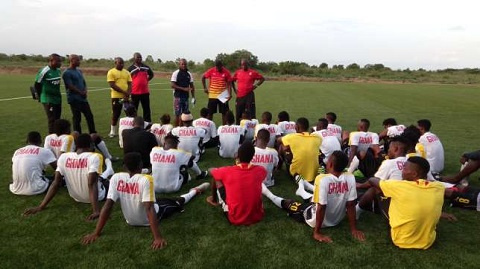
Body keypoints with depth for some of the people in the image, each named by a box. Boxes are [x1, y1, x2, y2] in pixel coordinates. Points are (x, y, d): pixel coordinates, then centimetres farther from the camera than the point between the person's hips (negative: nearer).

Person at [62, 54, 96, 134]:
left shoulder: (79, 71, 15)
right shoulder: (67, 73, -10)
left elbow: (84, 82, 19)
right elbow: (70, 86, -15)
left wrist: (85, 90, -1)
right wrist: (81, 92, -10)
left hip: (83, 98, 8)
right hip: (74, 99, -8)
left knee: (89, 116, 9)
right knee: (77, 118, -1)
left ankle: (93, 134, 19)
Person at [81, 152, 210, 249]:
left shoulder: (116, 178, -18)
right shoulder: (145, 180, -30)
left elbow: (108, 206, -18)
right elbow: (149, 208, -34)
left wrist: (96, 233, -13)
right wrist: (158, 238, -33)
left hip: (130, 221, 3)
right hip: (148, 220, -3)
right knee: (177, 202, 22)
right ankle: (195, 191, 46)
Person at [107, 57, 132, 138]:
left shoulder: (126, 72, 11)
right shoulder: (111, 72, -4)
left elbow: (130, 84, 7)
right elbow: (112, 85, -13)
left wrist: (128, 94, -11)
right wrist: (124, 92, -17)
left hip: (126, 97, 5)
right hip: (116, 96, -4)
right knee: (116, 114, 2)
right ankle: (113, 132, 14)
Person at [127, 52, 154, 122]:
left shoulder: (146, 67, 6)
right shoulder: (130, 68, -4)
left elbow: (151, 74, 22)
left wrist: (146, 80, 11)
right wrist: (130, 88, -1)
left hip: (145, 92, 3)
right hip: (134, 92, -3)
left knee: (146, 109, 9)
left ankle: (148, 123, 19)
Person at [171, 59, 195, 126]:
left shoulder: (189, 74, 9)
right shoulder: (176, 73, -6)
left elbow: (192, 86, 12)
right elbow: (173, 85, -13)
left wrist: (193, 97, 5)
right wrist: (183, 89, -19)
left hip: (186, 96, 5)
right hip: (178, 97, -5)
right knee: (178, 114, -2)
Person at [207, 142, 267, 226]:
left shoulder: (227, 171, -17)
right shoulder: (260, 170, -11)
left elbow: (211, 170, 7)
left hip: (235, 219, -2)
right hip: (257, 216, 3)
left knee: (217, 179, 10)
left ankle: (214, 200, 42)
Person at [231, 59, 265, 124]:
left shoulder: (252, 72, -1)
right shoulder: (237, 72, 7)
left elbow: (262, 78, 9)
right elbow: (232, 81, 22)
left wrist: (256, 85, 0)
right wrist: (234, 89, 13)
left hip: (249, 95, -3)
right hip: (239, 96, 3)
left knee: (251, 114, -3)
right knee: (239, 114, 7)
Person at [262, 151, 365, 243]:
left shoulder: (323, 179, -32)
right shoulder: (350, 178, -18)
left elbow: (321, 208, -28)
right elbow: (351, 205, -13)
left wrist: (317, 232, -19)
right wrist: (353, 229, -4)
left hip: (316, 220, -4)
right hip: (337, 220, 4)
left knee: (288, 203, 18)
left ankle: (267, 193, 42)